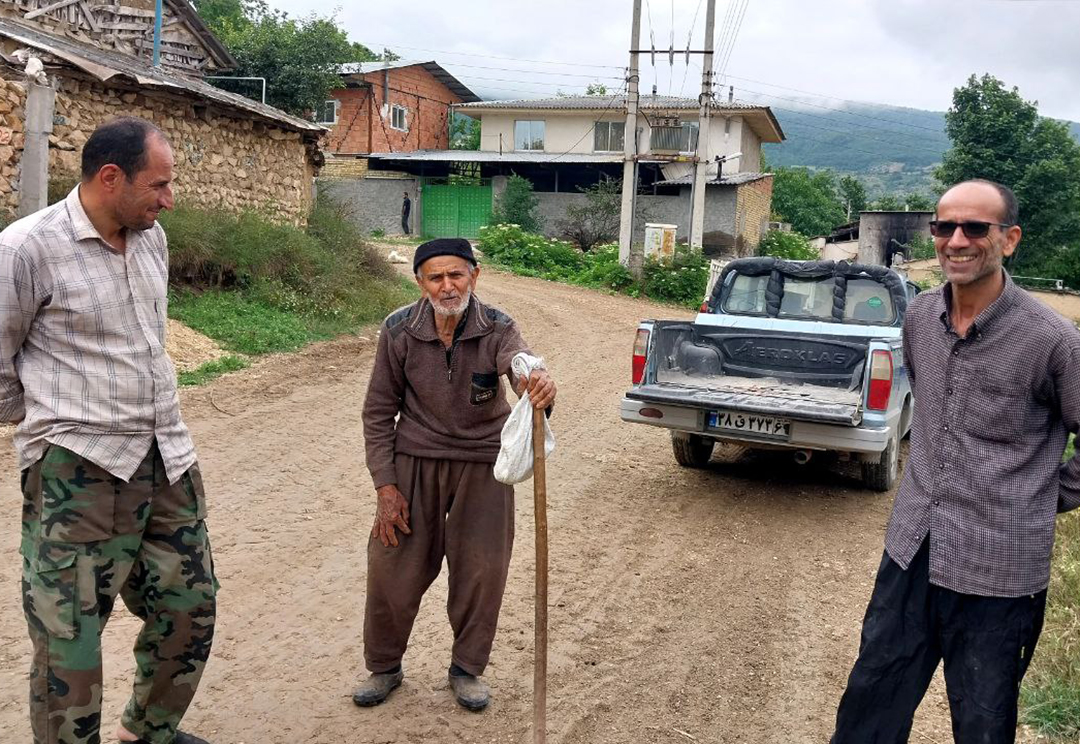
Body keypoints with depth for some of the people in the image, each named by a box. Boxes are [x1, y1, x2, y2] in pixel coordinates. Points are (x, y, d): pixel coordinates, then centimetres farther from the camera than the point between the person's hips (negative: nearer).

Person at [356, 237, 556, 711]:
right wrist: (386, 485, -8)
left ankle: (467, 668, 29)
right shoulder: (399, 331, -11)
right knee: (392, 567, 3)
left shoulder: (496, 329, -14)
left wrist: (540, 387, -62)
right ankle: (384, 667, 28)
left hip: (483, 463, 0)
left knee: (483, 570, 6)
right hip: (415, 459, 0)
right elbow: (379, 411, -3)